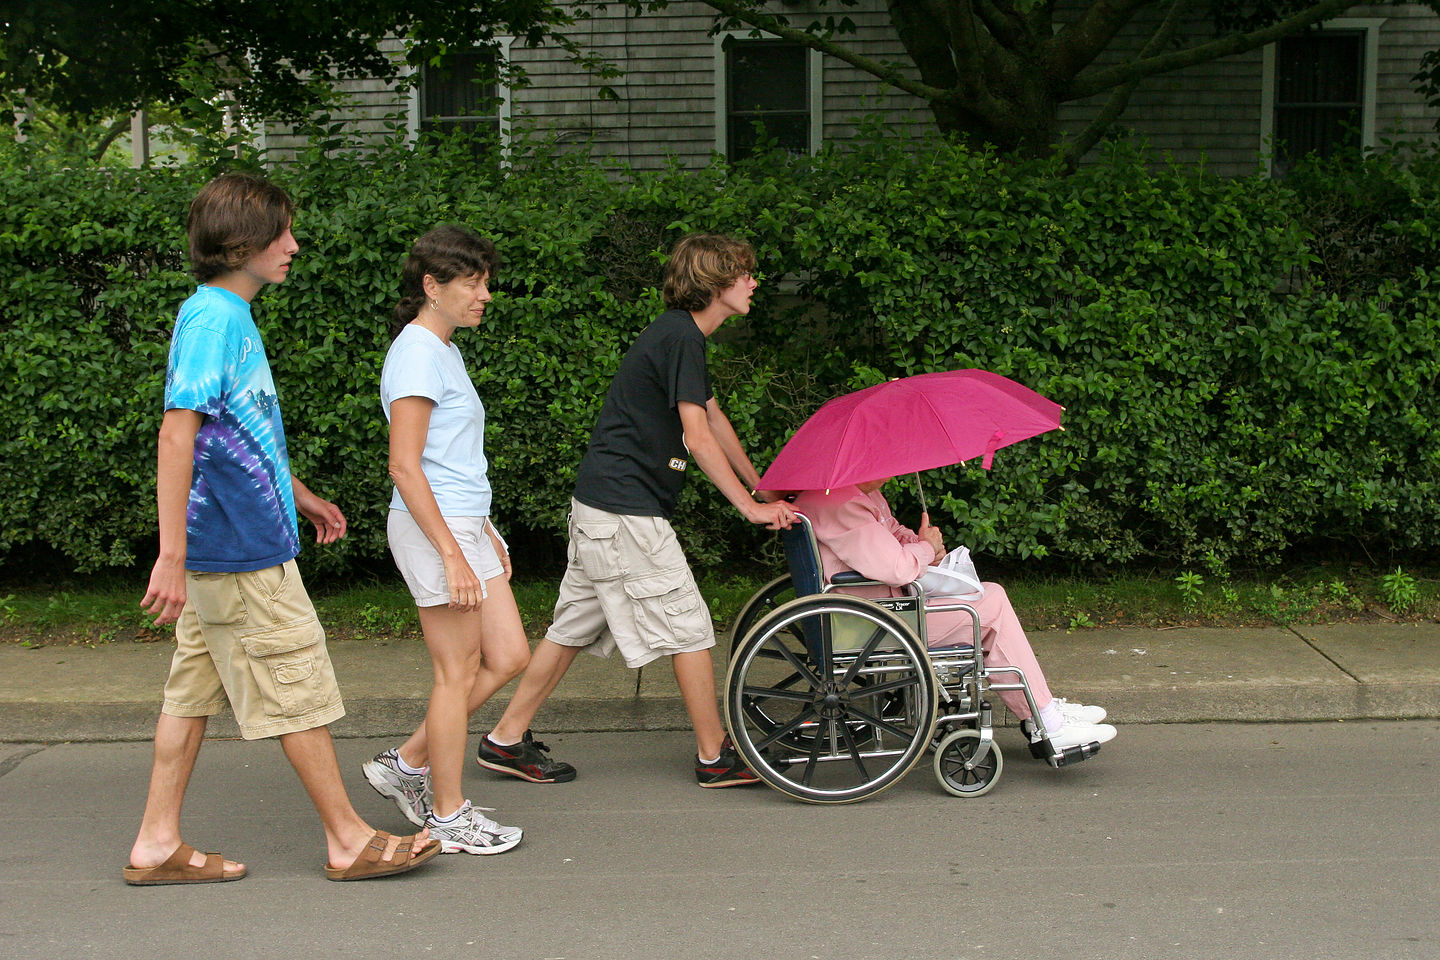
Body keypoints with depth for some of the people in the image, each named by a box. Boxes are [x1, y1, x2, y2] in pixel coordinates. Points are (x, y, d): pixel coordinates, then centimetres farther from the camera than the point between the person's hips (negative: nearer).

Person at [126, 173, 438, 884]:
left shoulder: (229, 315, 14)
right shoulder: (212, 318, -16)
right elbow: (177, 431, -23)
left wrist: (300, 495, 35)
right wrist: (171, 554, -27)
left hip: (226, 547, 10)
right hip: (241, 555, -10)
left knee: (194, 692, 12)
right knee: (299, 691, 0)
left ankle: (158, 844, 19)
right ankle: (348, 840, 11)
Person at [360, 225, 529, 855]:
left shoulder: (443, 350, 17)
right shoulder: (417, 354, -14)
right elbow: (405, 467, -20)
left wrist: (483, 533, 24)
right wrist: (452, 556, -22)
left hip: (464, 525, 10)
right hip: (432, 527, -10)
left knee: (508, 657, 10)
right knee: (459, 673, -2)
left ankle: (408, 764, 21)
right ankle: (448, 817, 12)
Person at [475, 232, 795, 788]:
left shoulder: (679, 334, 18)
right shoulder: (680, 336, -14)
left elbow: (715, 418, 28)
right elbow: (698, 437, -18)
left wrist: (762, 488, 33)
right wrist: (751, 508, -14)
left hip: (601, 501, 10)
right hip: (626, 511, -10)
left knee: (575, 627, 14)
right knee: (688, 628, -2)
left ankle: (506, 740, 20)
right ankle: (716, 758, 8)